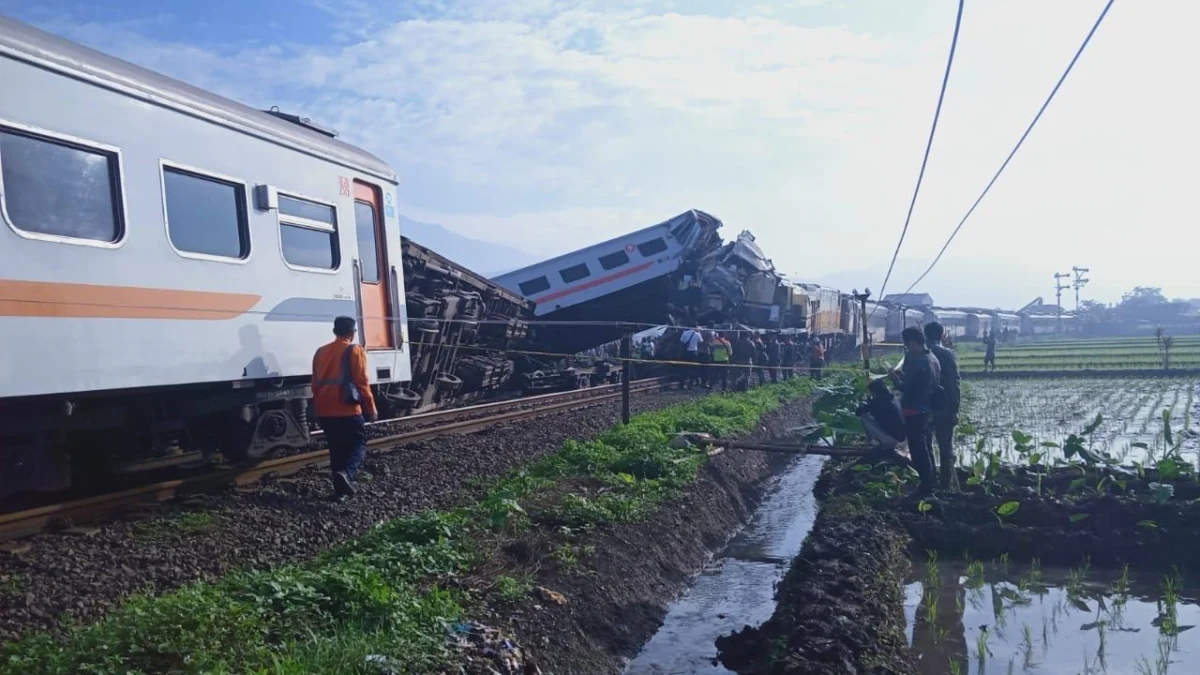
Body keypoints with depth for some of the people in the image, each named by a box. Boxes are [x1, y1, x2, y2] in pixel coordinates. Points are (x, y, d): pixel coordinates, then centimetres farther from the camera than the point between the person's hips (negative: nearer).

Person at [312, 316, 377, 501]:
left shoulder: (321, 352, 13)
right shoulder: (355, 351, -4)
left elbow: (315, 383, 16)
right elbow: (362, 382, -8)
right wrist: (371, 408, 0)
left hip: (325, 412, 6)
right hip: (348, 410, -5)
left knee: (336, 449, 14)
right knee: (358, 444, 4)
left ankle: (340, 490, 13)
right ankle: (346, 473, -22)